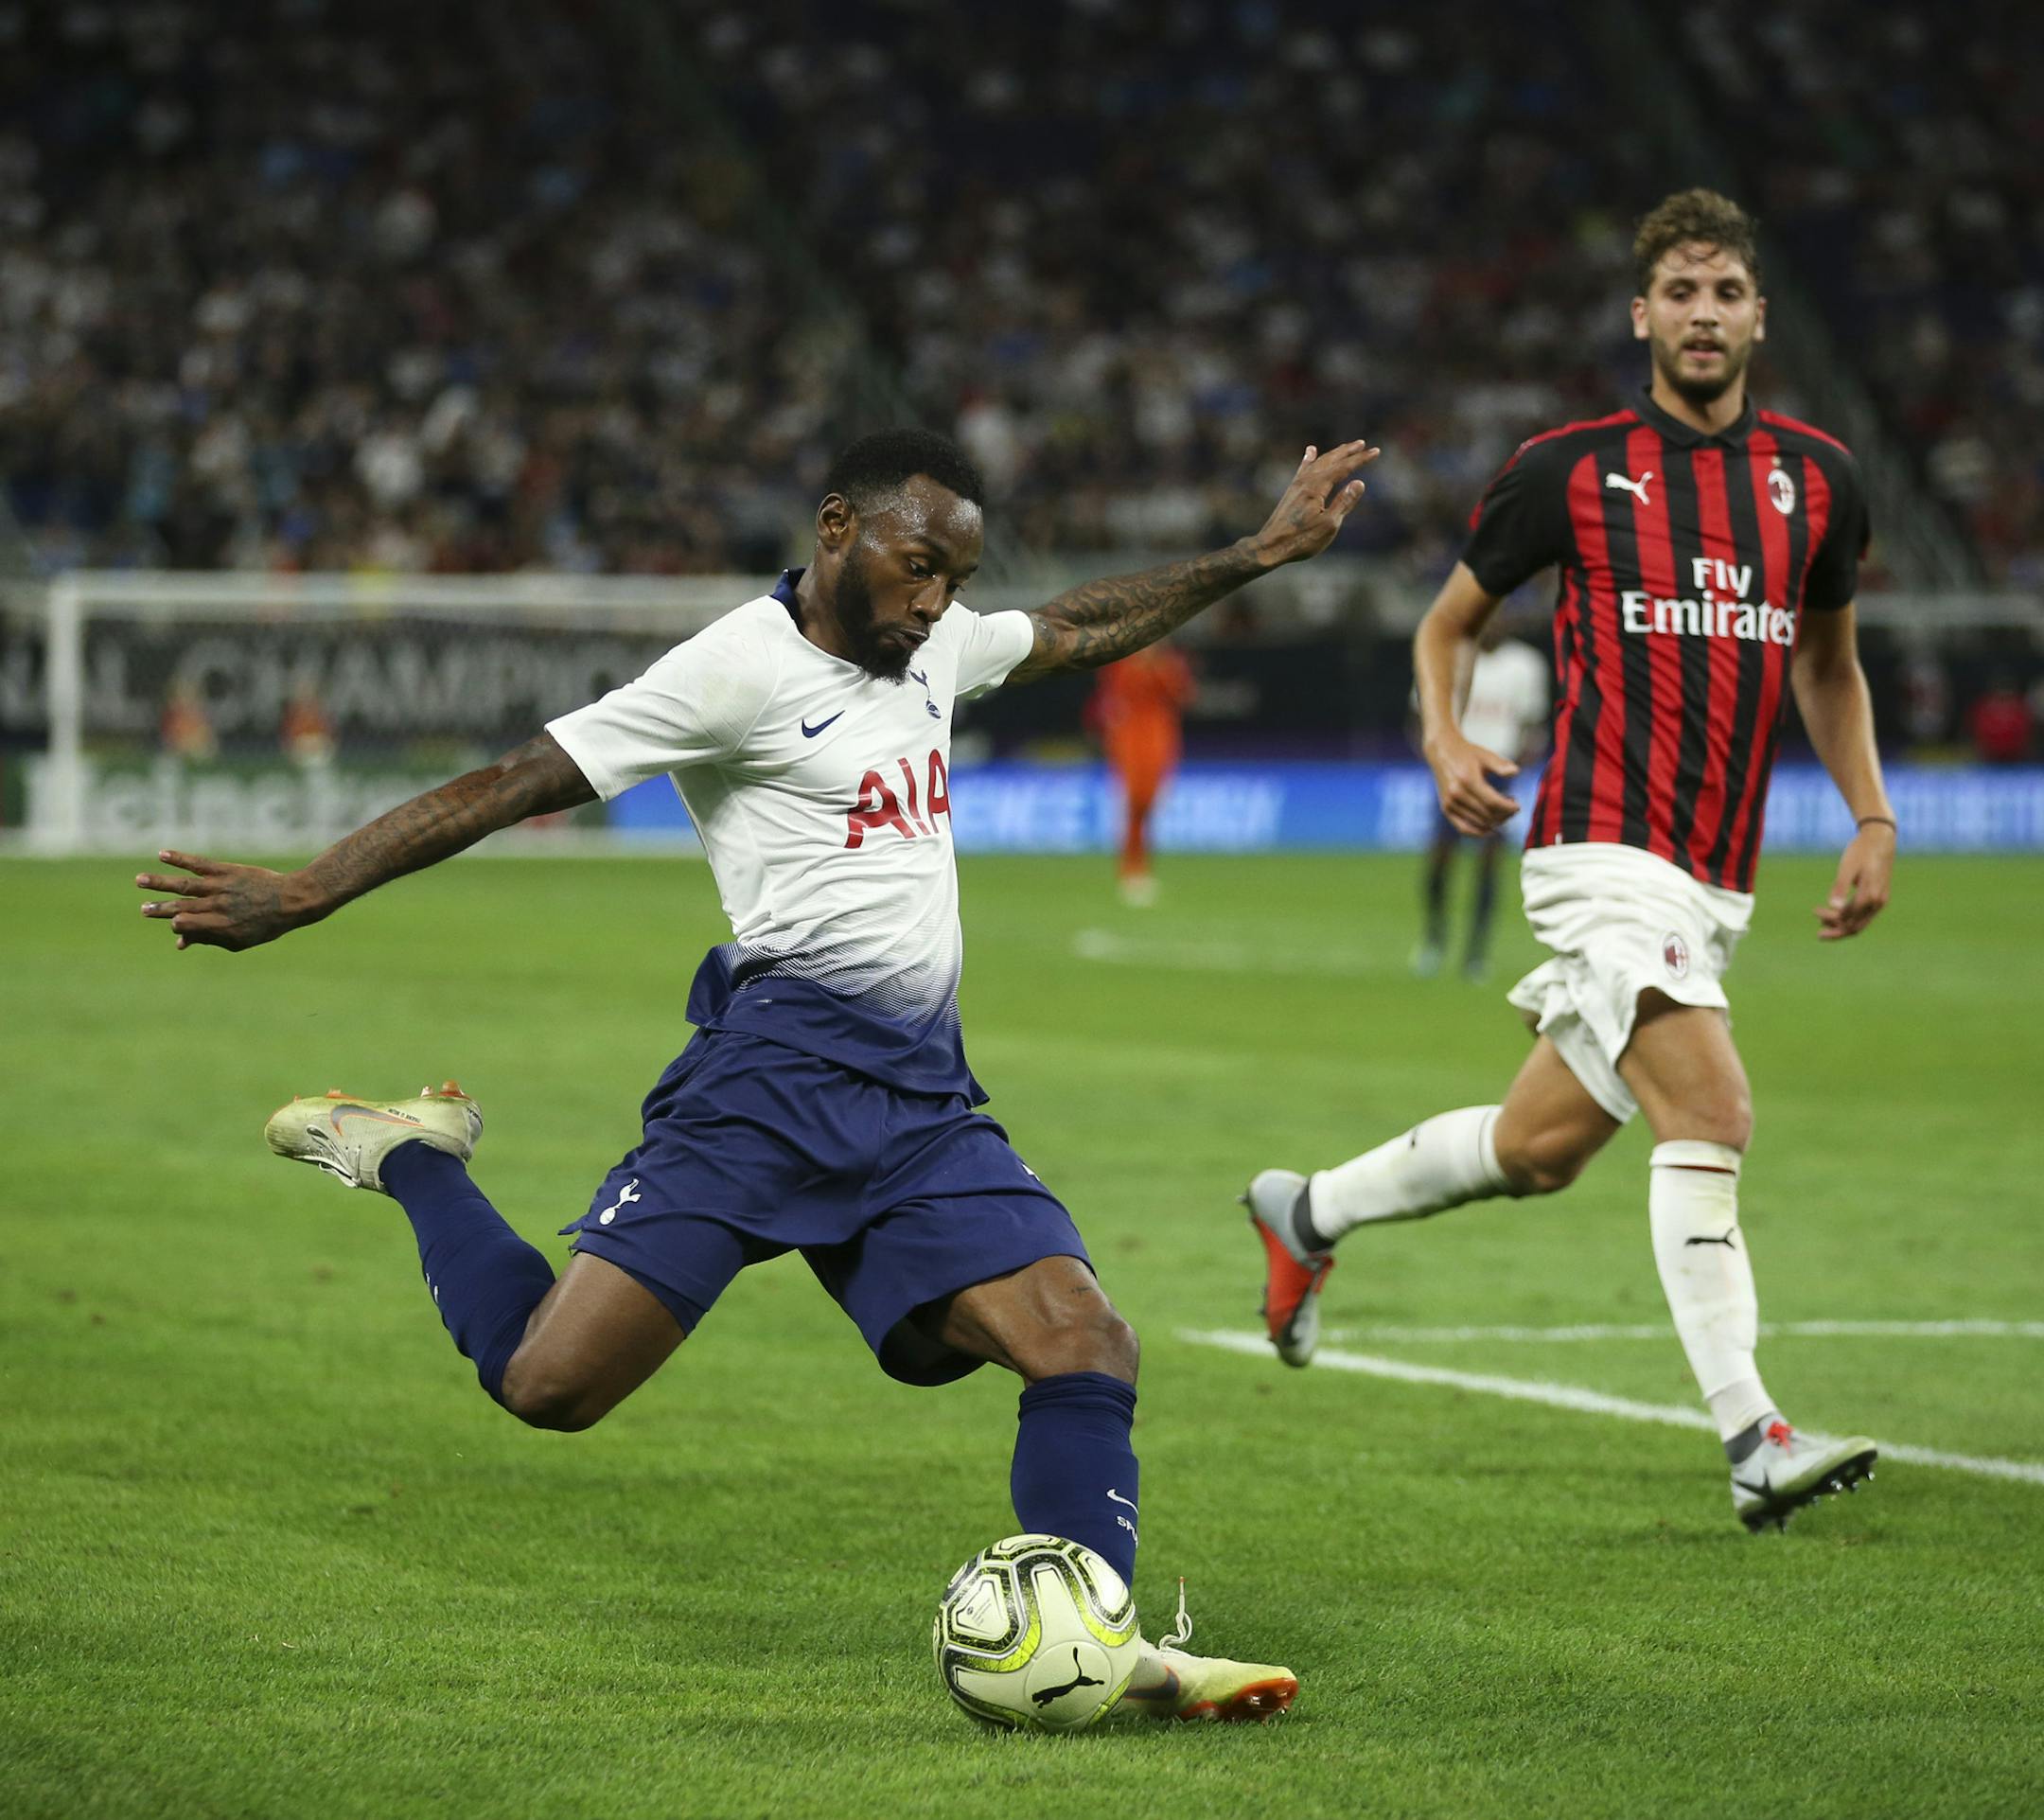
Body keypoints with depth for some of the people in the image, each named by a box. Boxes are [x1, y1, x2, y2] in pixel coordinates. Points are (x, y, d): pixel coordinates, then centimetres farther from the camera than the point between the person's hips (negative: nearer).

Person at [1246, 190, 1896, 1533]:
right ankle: (1754, 1440, -22)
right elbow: (1451, 618, 11)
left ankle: (1308, 1212, 37)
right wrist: (1446, 740, -8)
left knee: (1540, 1148, 13)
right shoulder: (1570, 469, -1)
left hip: (1716, 886, 6)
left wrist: (1873, 821, 11)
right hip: (1607, 852, -6)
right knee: (1711, 1118, -22)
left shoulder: (1817, 479, 9)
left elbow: (1829, 665, 23)